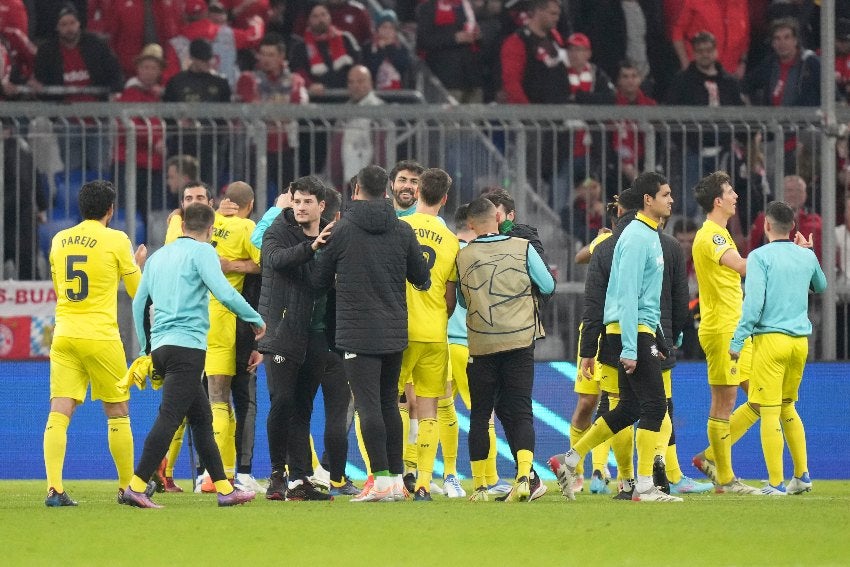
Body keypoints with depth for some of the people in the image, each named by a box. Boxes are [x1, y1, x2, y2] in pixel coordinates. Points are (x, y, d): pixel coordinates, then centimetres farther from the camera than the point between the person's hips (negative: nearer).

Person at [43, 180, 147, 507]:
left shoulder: (59, 240, 8)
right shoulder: (116, 240, -5)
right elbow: (137, 290, 5)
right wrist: (138, 263, 26)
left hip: (64, 335, 3)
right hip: (100, 337, -3)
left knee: (59, 412, -4)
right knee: (118, 413, 11)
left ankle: (54, 488, -17)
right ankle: (128, 487, 19)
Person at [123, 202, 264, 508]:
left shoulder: (159, 256, 19)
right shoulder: (202, 252, -3)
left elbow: (139, 302, 21)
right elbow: (224, 293, -14)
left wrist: (146, 348, 28)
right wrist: (256, 319, 0)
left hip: (160, 346, 8)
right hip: (187, 345, -8)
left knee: (202, 418, 13)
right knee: (169, 418, -12)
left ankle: (224, 488, 14)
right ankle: (136, 487, -20)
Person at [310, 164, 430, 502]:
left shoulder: (342, 230, -6)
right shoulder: (402, 231, 4)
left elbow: (319, 280, 3)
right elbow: (422, 278, 11)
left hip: (357, 333, -5)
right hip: (394, 333, 5)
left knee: (368, 405, -6)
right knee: (389, 404, 14)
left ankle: (382, 480, -13)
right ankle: (397, 478, 15)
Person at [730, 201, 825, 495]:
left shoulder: (760, 257, -6)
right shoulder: (807, 256, 9)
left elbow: (753, 302, -15)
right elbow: (821, 286, 30)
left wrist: (737, 341, -12)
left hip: (770, 338, -6)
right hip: (800, 340, 6)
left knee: (770, 411, -3)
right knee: (787, 407, 20)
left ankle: (776, 482, -6)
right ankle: (801, 475, 16)